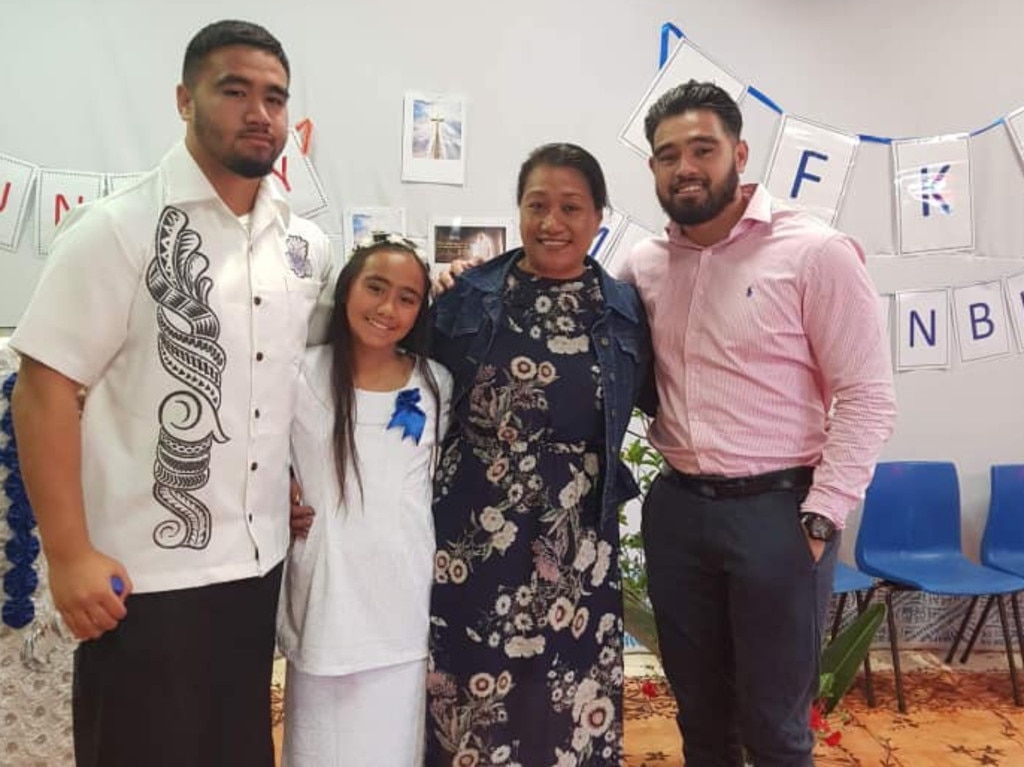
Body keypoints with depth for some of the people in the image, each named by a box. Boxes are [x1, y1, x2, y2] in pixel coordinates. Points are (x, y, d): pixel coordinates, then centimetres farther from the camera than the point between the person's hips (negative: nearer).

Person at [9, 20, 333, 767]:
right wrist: (69, 555, -15)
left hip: (260, 563, 5)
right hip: (142, 572, -5)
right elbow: (44, 391, -12)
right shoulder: (117, 229, -10)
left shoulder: (307, 246, 4)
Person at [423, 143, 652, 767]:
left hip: (577, 538, 1)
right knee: (472, 691, 12)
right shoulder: (470, 295, -1)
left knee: (569, 701, 12)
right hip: (472, 529, 0)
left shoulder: (624, 309, 3)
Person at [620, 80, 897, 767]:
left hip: (777, 509, -4)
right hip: (676, 507, 4)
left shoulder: (815, 252, -8)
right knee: (699, 709, 19)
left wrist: (820, 516, -13)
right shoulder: (644, 265, 5)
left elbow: (868, 397, -9)